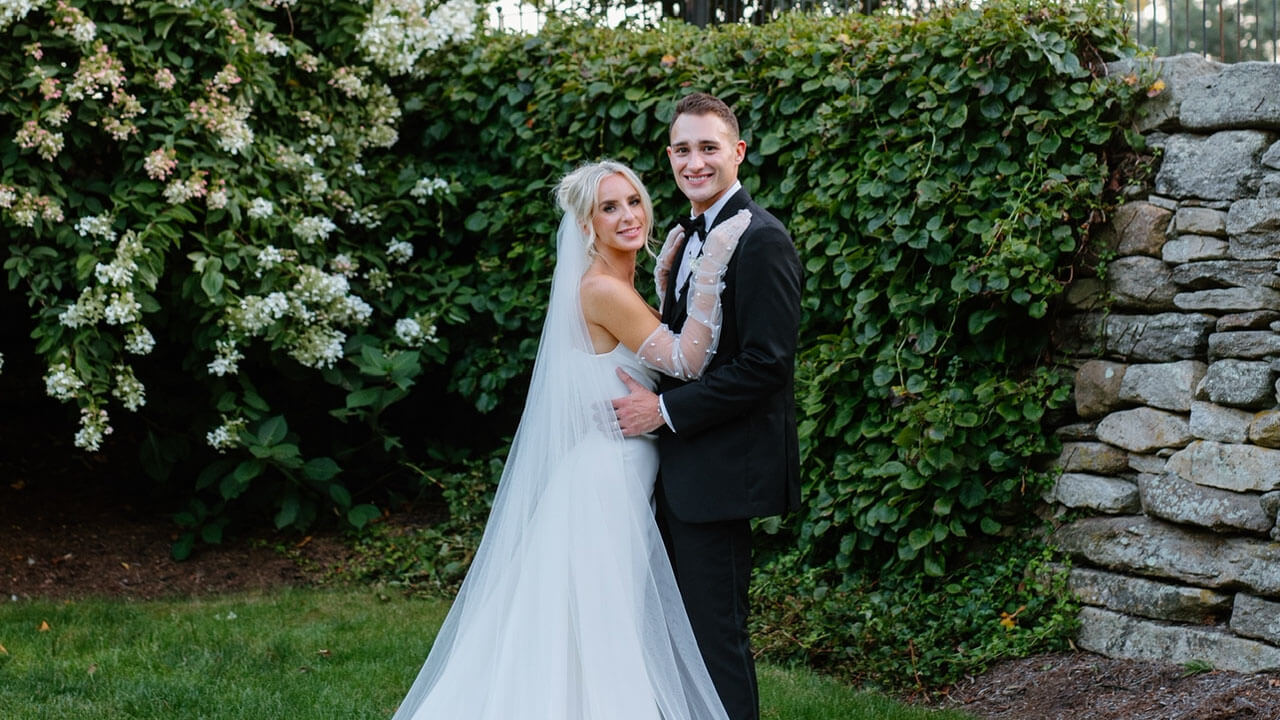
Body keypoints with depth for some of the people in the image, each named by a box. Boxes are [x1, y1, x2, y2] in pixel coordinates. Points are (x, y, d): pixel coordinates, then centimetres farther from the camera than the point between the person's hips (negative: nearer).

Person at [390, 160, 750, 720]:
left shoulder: (620, 290, 13)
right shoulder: (603, 290, -16)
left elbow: (666, 353, 17)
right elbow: (688, 360, -18)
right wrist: (711, 269, -22)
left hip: (620, 484, 10)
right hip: (605, 484, -10)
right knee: (601, 633, -4)